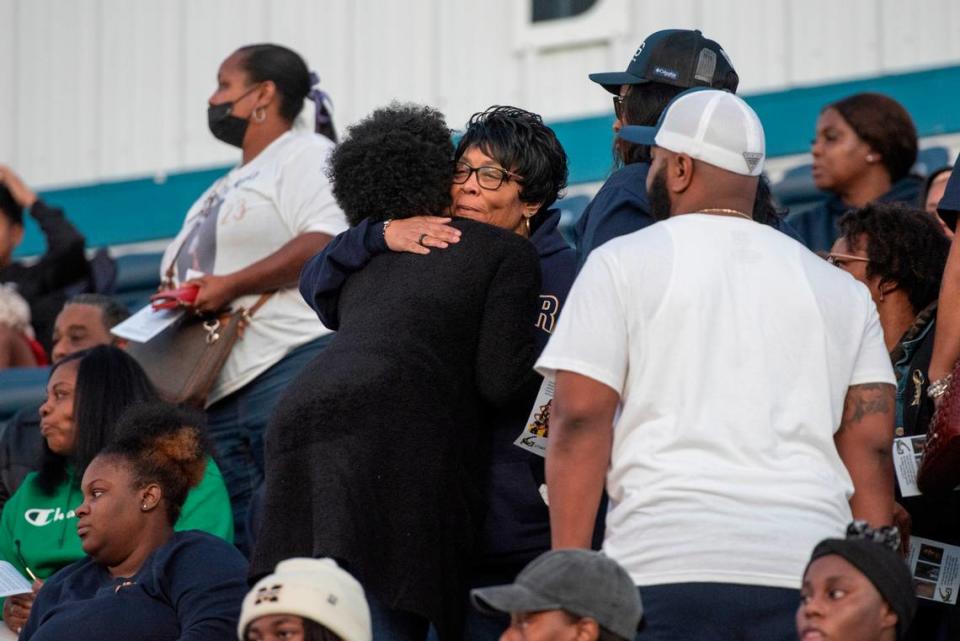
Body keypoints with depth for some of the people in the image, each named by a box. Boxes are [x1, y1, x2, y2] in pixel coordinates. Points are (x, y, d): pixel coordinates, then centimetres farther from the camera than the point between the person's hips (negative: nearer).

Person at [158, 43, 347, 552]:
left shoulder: (304, 155, 2)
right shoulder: (224, 191, 31)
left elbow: (327, 242, -15)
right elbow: (190, 287, 36)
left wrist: (230, 285, -18)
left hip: (290, 368, -9)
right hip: (217, 395, 9)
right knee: (232, 546, 0)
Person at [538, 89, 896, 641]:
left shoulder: (623, 264, 7)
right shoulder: (842, 290, 18)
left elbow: (580, 421, -1)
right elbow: (870, 447, 12)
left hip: (665, 561, -3)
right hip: (809, 570, 3)